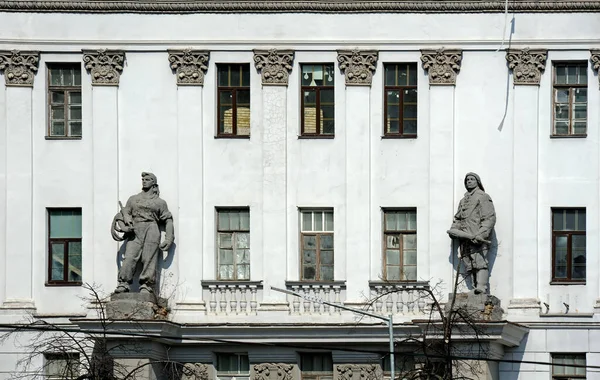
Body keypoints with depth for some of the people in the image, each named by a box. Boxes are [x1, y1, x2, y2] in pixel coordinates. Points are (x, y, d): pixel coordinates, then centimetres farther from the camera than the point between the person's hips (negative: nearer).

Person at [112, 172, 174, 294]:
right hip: (135, 231, 1)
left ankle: (146, 286, -12)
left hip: (151, 230, -1)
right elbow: (125, 212, 18)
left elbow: (168, 220, 14)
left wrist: (169, 238, 3)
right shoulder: (133, 199, 26)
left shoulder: (159, 202, 18)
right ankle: (123, 284, -19)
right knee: (129, 257, -14)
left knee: (149, 259, -11)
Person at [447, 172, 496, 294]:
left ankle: (481, 287, -26)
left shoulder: (483, 197, 3)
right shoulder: (463, 201, 26)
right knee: (470, 266, 2)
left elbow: (490, 218, -6)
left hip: (477, 239, -7)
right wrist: (454, 229, 8)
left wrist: (481, 234, -18)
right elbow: (458, 218, 30)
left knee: (480, 263, -17)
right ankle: (475, 288, 0)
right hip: (465, 239, 7)